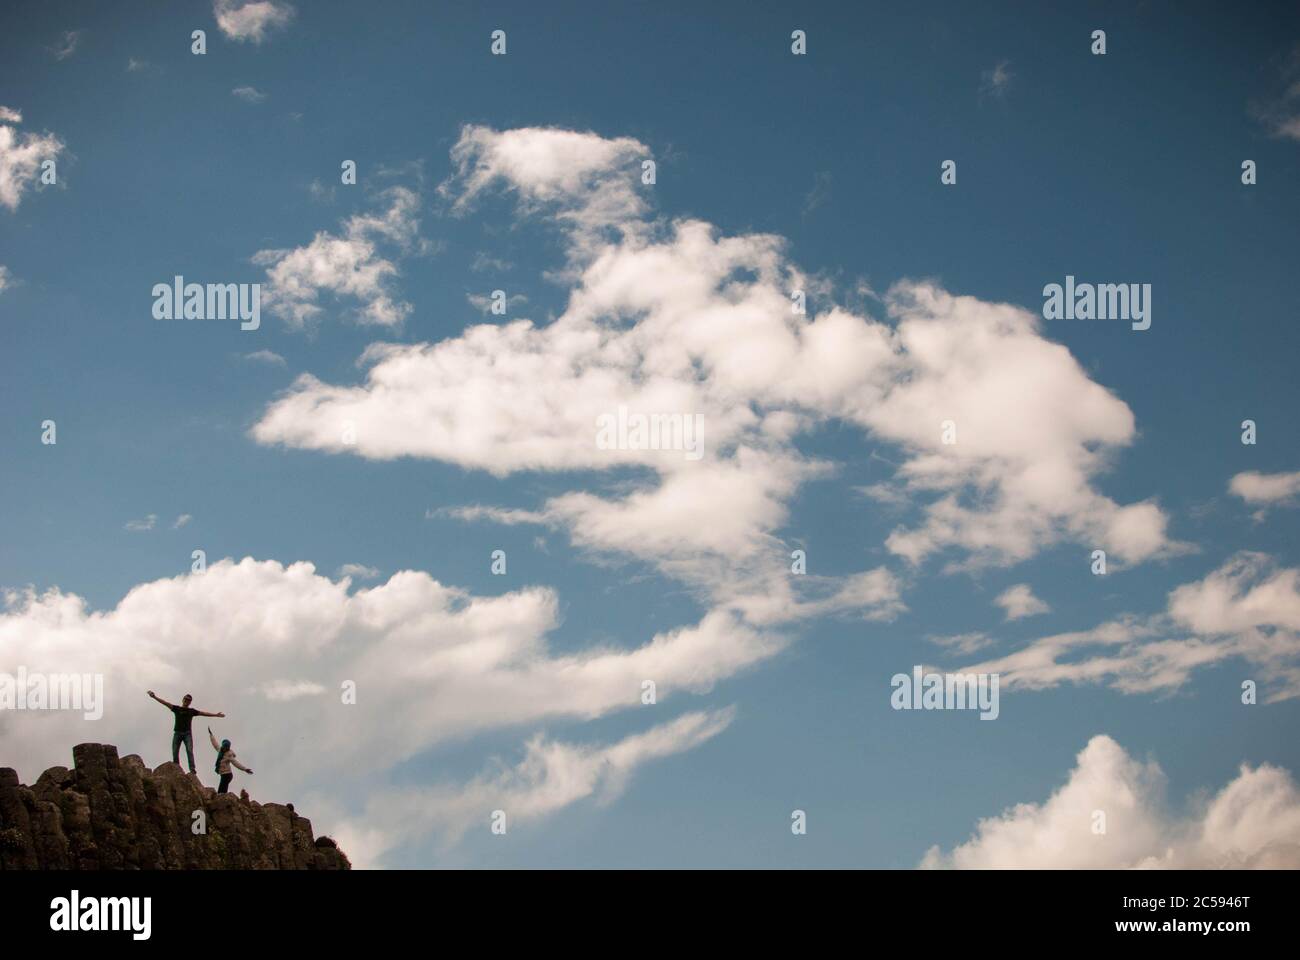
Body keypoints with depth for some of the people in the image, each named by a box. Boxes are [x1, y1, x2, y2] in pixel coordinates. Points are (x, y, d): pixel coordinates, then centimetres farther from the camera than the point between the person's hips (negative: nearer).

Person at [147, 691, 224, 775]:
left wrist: (216, 715, 19)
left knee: (189, 751, -14)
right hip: (177, 733, 0)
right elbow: (165, 703, 1)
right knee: (175, 752, -5)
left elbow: (203, 713, 18)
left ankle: (192, 770, -22)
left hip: (187, 734, 0)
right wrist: (155, 697, -9)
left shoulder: (192, 711, 14)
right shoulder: (177, 709, 9)